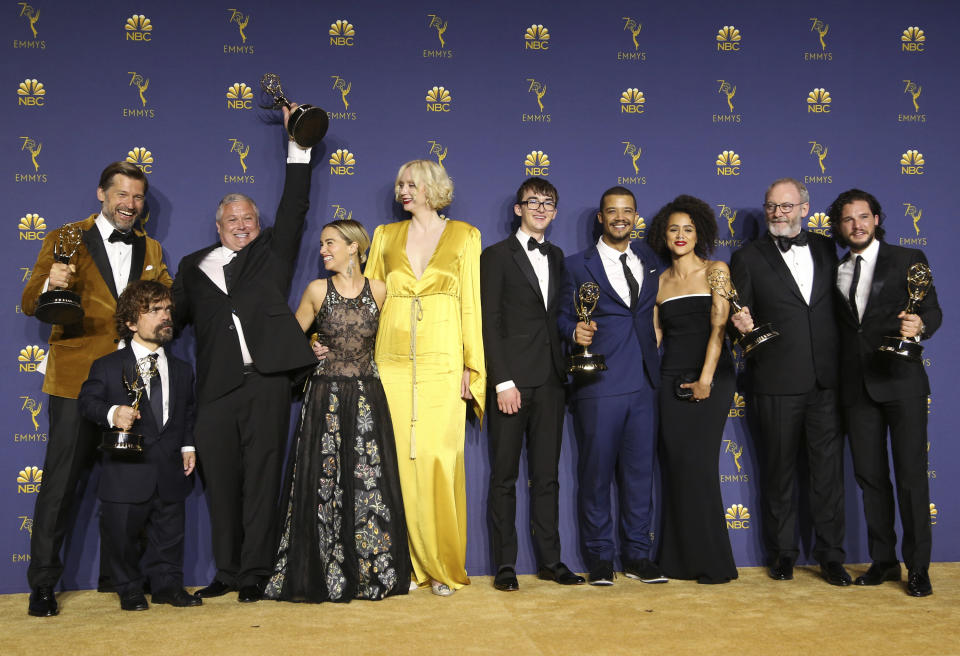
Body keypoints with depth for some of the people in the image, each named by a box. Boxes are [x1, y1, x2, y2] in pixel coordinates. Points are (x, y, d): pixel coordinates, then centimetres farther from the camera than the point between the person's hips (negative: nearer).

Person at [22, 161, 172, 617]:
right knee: (60, 484, -2)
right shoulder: (64, 240, 4)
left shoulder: (151, 250, 15)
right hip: (76, 379, -3)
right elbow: (30, 306, 0)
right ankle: (42, 586, 10)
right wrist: (49, 284, -22)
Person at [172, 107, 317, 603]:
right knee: (220, 481, 5)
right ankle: (228, 572, 16)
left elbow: (294, 205, 10)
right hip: (216, 388, 2)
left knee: (261, 478, 0)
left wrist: (298, 143, 9)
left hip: (265, 381, -2)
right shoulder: (194, 266, 20)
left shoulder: (272, 251, 16)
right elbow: (173, 318, 18)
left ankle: (255, 572, 7)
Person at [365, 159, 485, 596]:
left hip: (442, 363, -2)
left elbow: (471, 303, 4)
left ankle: (442, 565, 8)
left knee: (438, 461, -5)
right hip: (392, 363, 2)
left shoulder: (463, 236, 7)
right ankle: (405, 562, 11)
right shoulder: (386, 236, 14)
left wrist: (471, 365, -1)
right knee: (398, 460, 0)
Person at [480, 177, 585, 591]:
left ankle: (550, 560, 16)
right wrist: (503, 382, -13)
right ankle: (505, 565, 9)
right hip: (511, 380, -5)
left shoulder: (557, 258, 17)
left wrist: (564, 370, 4)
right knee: (504, 476, 2)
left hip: (550, 381, 5)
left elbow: (556, 318, 17)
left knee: (547, 475, 9)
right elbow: (490, 323, -6)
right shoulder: (497, 256, 1)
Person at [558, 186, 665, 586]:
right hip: (598, 384, -3)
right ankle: (599, 558, 15)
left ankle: (637, 556, 20)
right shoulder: (578, 265, 5)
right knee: (596, 472, 2)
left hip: (643, 382, 4)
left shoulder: (649, 259, 15)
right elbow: (564, 316, 2)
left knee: (639, 471, 8)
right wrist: (576, 331, -18)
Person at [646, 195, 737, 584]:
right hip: (671, 379, 3)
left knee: (698, 464, -8)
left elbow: (718, 326, -7)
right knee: (674, 465, 2)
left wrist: (705, 379, -14)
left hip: (711, 377, -3)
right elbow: (653, 335, 12)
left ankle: (712, 562, 3)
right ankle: (679, 560, 12)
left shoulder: (716, 271, 2)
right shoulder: (660, 281, 13)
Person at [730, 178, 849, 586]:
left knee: (829, 470, 5)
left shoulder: (826, 249, 12)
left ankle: (830, 556, 17)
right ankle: (782, 554, 21)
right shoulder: (748, 258, 3)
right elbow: (739, 319, 2)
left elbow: (836, 305, 12)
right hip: (776, 384, -2)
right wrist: (741, 325, -21)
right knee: (778, 472, 8)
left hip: (826, 382, 2)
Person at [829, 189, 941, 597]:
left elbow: (932, 310, -4)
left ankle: (918, 568, 9)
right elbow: (836, 328, 12)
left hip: (901, 382, -3)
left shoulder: (908, 259, 4)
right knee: (870, 476, 8)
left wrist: (919, 325, -27)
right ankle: (883, 561, 20)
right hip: (856, 387, 4)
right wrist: (835, 382, 0)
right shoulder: (835, 271, 14)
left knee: (911, 476, -1)